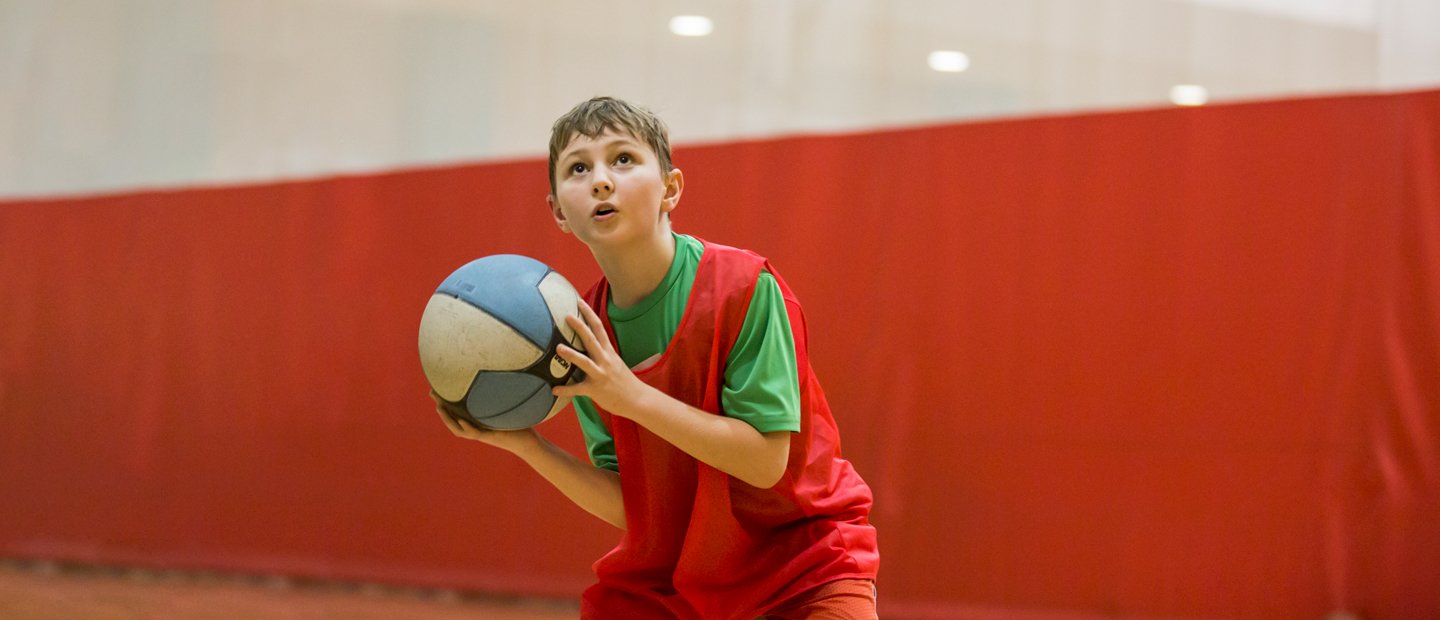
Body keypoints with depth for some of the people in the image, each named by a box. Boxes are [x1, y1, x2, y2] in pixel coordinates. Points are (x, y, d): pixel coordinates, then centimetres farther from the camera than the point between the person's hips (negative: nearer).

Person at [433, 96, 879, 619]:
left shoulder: (743, 286, -20)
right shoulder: (584, 332, -6)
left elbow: (765, 461, -24)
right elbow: (629, 507, -7)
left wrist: (631, 395, -29)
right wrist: (524, 443, -19)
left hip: (802, 547, -4)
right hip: (668, 564, 4)